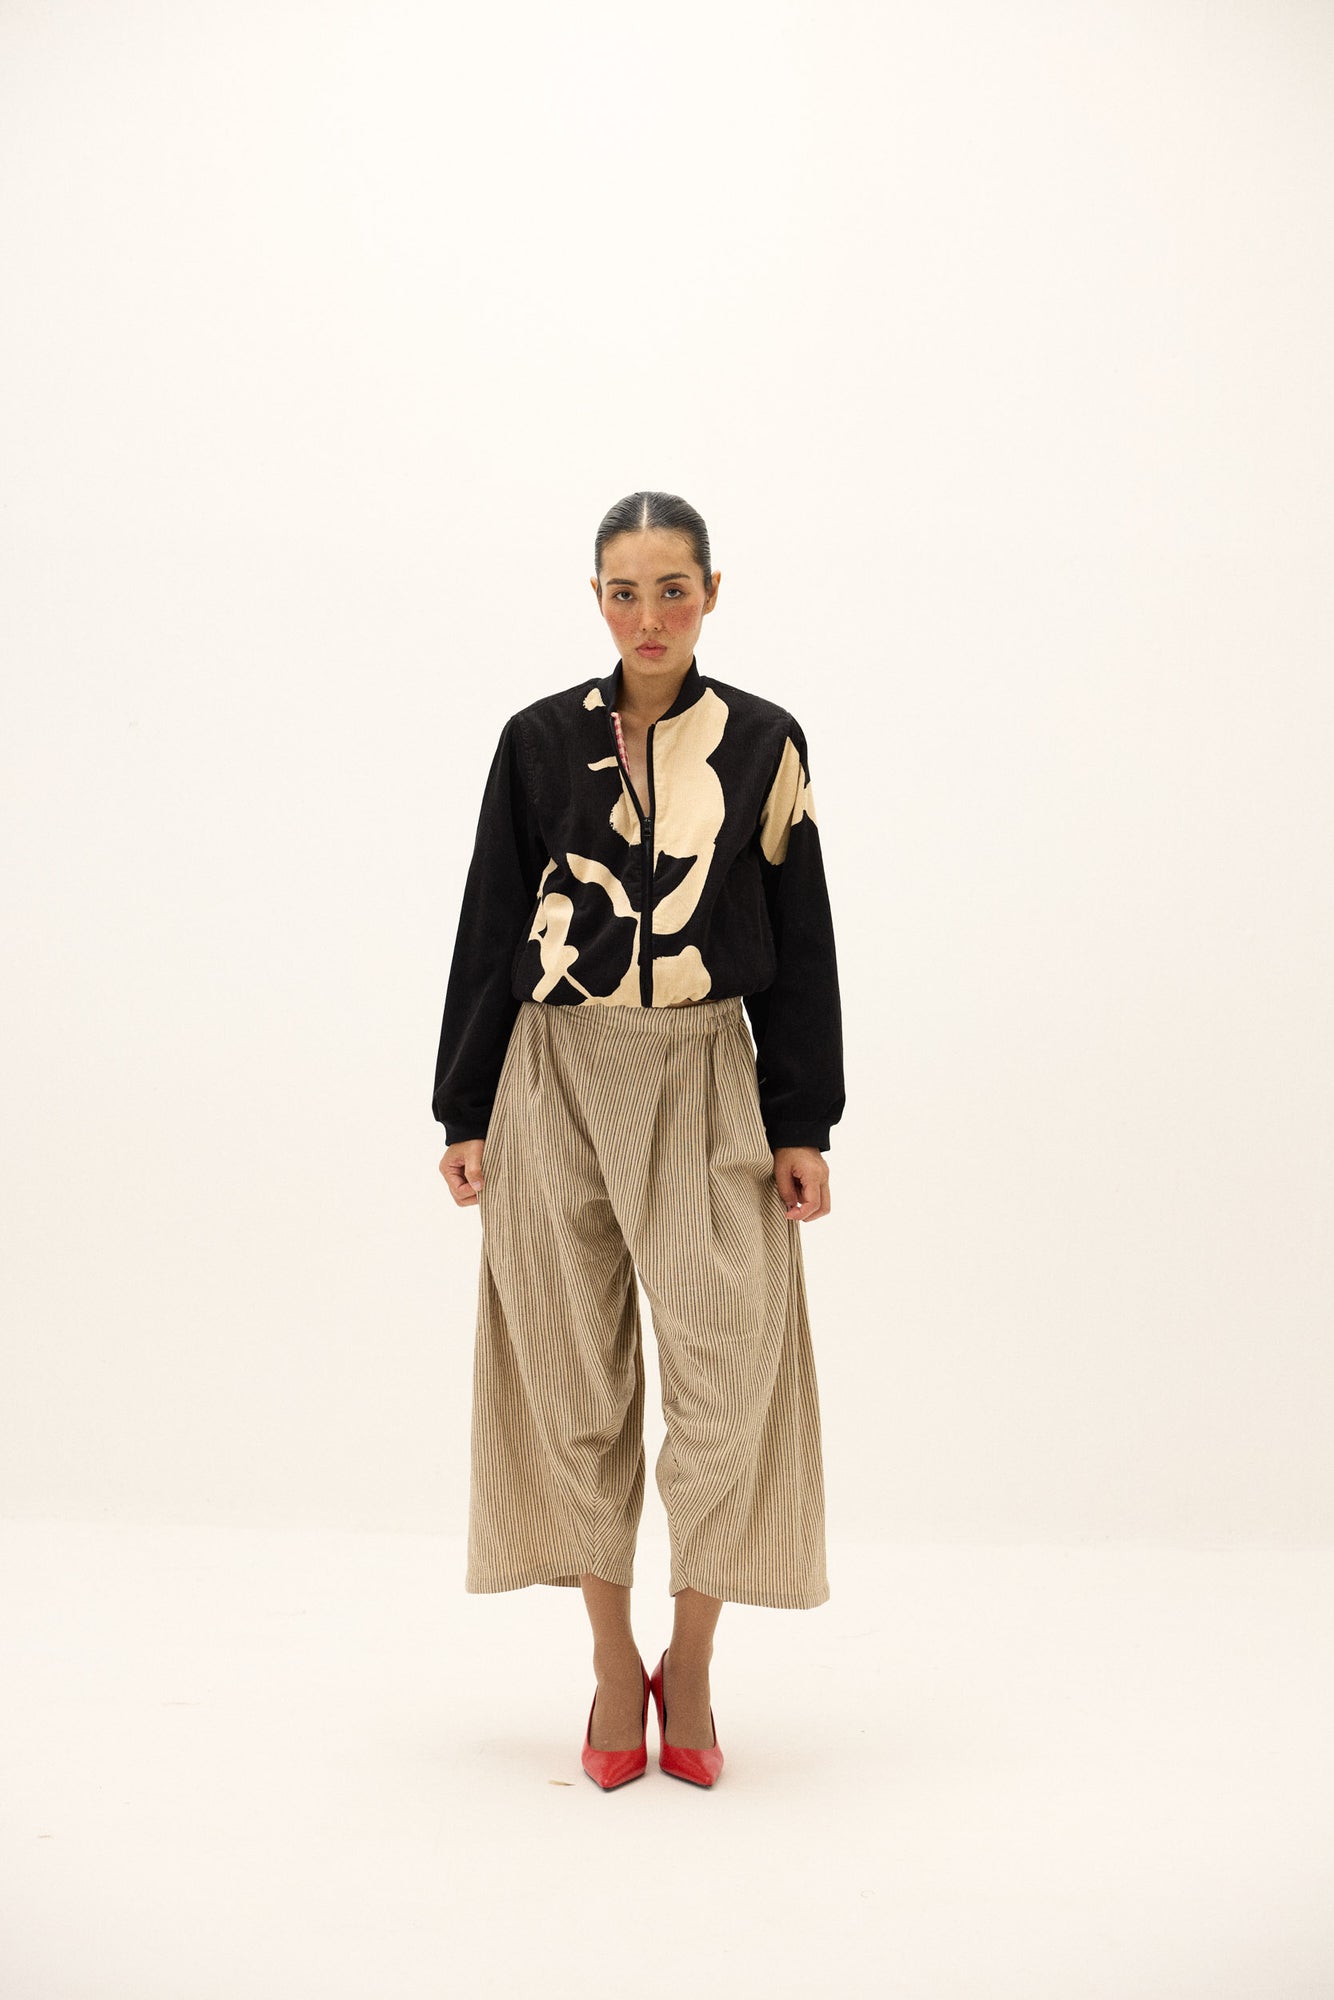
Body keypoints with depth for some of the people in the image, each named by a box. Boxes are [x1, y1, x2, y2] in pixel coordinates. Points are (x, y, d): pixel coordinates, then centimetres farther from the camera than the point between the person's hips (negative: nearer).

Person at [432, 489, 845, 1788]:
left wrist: (802, 1127, 0)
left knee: (729, 1370, -8)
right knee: (575, 1377, 5)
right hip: (558, 1081, 1)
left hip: (706, 1083, -1)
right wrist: (465, 1114, 4)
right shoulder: (540, 740, 5)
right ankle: (614, 1668, 20)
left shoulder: (762, 744, 4)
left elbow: (801, 942, 5)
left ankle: (690, 1668, 11)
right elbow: (488, 930, 8)